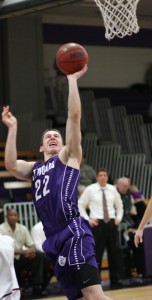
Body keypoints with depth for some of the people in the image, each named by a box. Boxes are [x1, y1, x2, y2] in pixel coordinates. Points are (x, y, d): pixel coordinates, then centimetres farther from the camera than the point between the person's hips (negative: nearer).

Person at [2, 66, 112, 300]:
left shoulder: (69, 156, 13)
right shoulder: (34, 169, 26)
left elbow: (74, 116, 2)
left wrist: (72, 79, 0)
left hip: (73, 232, -6)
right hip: (53, 238, 6)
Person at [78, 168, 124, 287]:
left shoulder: (112, 189, 6)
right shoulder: (90, 189, -3)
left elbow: (119, 205, 21)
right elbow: (80, 205, 3)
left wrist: (119, 217, 8)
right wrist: (87, 219, -5)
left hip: (111, 223, 4)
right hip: (97, 223, -3)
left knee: (114, 252, 6)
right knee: (97, 253, -3)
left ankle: (115, 280, 15)